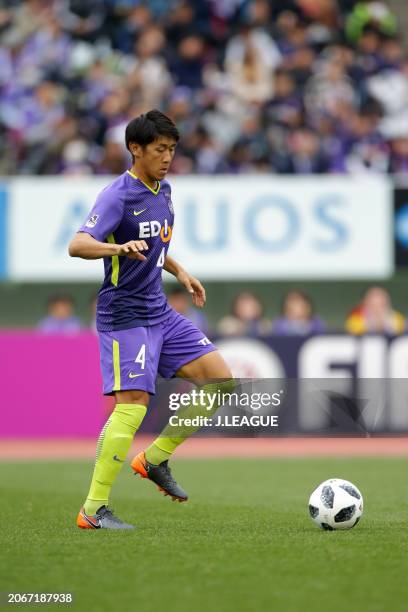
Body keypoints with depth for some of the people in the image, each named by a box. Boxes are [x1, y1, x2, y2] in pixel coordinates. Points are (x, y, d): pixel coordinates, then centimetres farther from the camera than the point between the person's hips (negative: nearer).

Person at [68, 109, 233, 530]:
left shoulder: (163, 191, 11)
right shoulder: (117, 196, -16)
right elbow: (77, 245, -30)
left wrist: (180, 272, 21)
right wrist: (118, 248, -46)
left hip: (159, 312, 8)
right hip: (124, 316, -8)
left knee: (219, 378, 1)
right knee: (133, 404, -17)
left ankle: (156, 459, 12)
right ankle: (93, 510, -12)